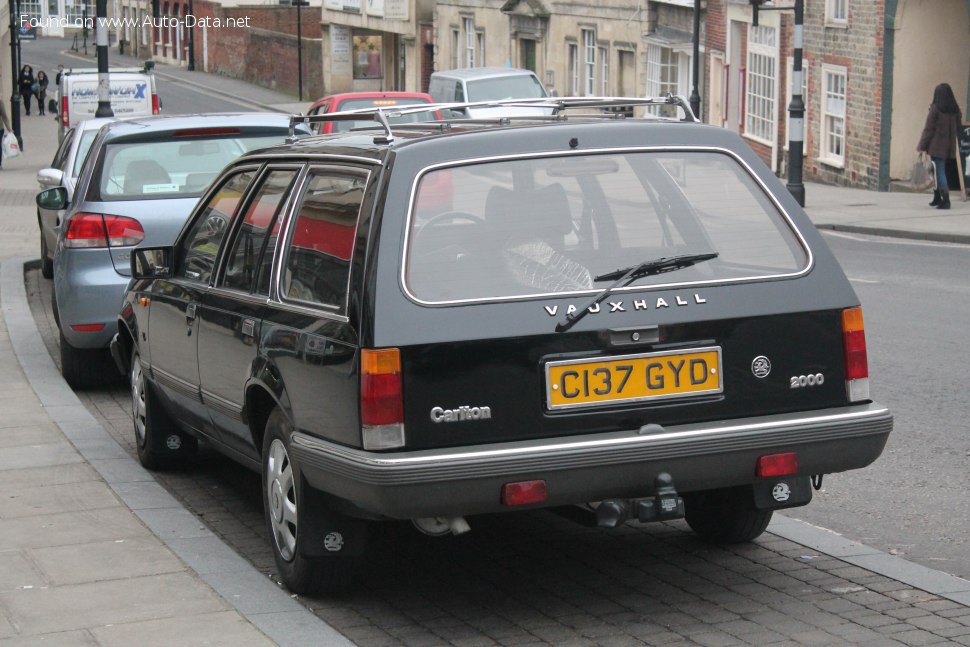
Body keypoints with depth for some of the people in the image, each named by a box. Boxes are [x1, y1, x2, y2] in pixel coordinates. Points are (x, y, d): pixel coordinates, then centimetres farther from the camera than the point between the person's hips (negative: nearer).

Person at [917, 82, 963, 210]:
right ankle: (937, 198, 24)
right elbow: (957, 127, 10)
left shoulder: (935, 109, -11)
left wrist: (921, 146, -6)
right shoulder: (955, 110, 5)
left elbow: (928, 129, -10)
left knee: (939, 172, -5)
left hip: (936, 146, -6)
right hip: (950, 147, 6)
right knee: (940, 171, 17)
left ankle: (945, 200, -14)